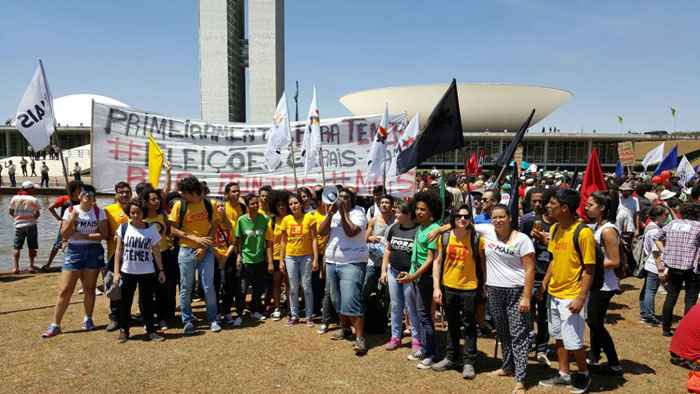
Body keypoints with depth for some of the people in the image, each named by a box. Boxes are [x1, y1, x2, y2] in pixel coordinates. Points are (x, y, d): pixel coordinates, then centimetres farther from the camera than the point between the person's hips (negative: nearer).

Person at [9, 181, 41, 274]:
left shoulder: (15, 198, 0)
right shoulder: (33, 200, -8)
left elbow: (11, 212, 5)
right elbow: (37, 214, -9)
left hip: (18, 225, 2)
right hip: (31, 225, -2)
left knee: (17, 248, 8)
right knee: (32, 248, 7)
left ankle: (15, 267, 1)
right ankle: (31, 266, 5)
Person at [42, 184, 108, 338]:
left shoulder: (98, 212, 0)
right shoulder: (70, 211, 1)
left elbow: (104, 234, -6)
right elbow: (64, 235, -5)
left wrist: (83, 236, -14)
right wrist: (73, 218, -17)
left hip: (94, 251, 0)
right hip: (74, 251, 0)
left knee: (89, 289, 9)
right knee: (64, 290, -2)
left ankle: (88, 319, 27)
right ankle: (55, 325, 6)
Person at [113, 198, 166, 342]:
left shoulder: (151, 229, -1)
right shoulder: (124, 227, -1)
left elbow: (156, 252, 4)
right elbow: (118, 251, 1)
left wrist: (161, 270, 1)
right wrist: (116, 272, -4)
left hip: (147, 273, 0)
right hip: (127, 272, 1)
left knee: (147, 303, 5)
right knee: (125, 303, 9)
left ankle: (150, 331, 13)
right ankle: (123, 330, 22)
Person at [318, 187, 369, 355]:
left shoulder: (357, 213, -5)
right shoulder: (333, 214, 13)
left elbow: (351, 232, -21)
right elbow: (322, 231, 1)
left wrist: (343, 213, -16)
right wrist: (330, 214, -9)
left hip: (352, 263, -7)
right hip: (331, 262, 7)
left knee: (351, 302, -14)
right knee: (337, 300, 16)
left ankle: (360, 338, -10)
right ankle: (345, 328, 33)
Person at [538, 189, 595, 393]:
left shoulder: (583, 232, -19)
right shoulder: (555, 228, 4)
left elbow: (589, 268, -16)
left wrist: (581, 297, -19)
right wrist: (544, 285, 11)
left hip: (572, 296, -7)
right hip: (554, 293, 7)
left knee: (572, 341, 2)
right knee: (558, 336, 16)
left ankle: (583, 374, 26)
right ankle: (563, 374, 32)